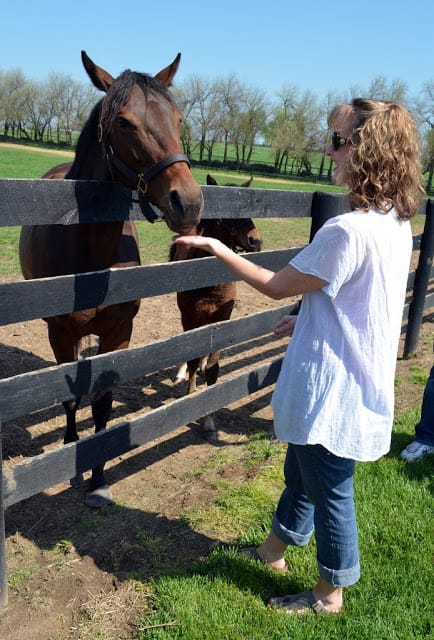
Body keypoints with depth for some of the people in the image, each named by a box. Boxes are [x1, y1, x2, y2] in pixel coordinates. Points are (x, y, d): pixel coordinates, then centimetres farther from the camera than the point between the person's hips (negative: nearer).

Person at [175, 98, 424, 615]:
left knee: (329, 490, 11)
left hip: (333, 388, -9)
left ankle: (329, 595, 35)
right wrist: (308, 318, 14)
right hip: (363, 376, 9)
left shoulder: (348, 231, -28)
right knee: (300, 471, 26)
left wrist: (216, 248, -6)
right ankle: (274, 550, 49)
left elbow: (277, 285, -16)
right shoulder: (397, 222, 2)